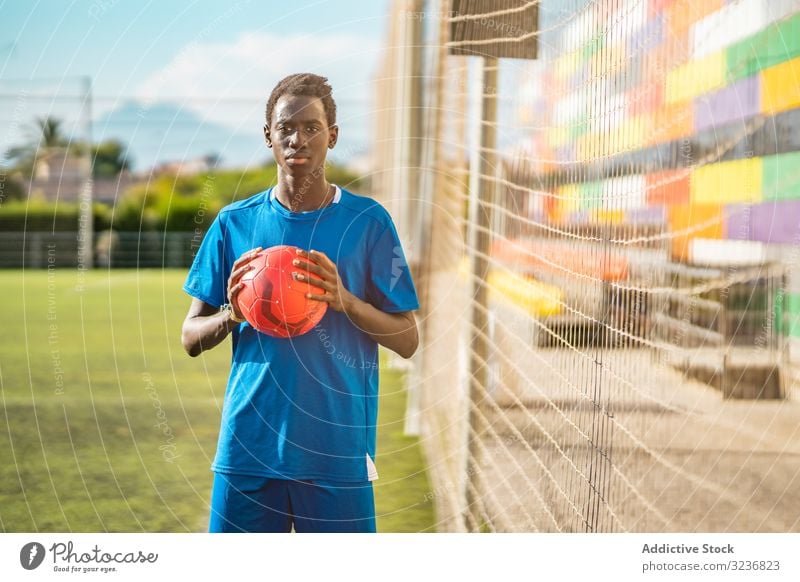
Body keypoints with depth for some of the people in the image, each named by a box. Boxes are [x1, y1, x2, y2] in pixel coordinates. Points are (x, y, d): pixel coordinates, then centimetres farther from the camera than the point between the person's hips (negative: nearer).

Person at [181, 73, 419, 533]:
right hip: (248, 447, 2)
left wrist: (346, 302, -16)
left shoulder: (367, 221, 1)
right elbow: (191, 337, 10)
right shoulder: (234, 223, 7)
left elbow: (407, 340, 1)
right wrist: (232, 314, -11)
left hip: (338, 455, -2)